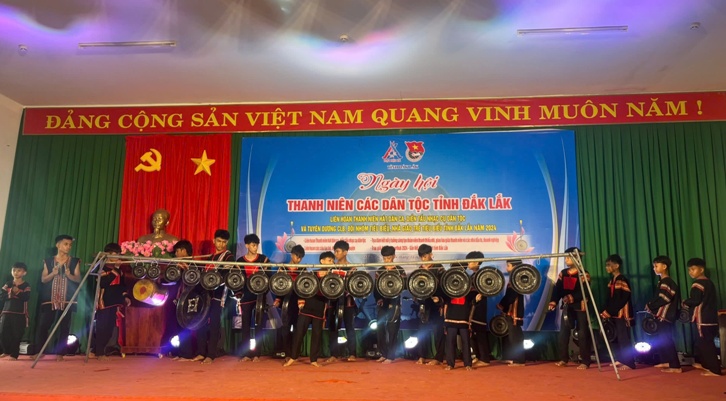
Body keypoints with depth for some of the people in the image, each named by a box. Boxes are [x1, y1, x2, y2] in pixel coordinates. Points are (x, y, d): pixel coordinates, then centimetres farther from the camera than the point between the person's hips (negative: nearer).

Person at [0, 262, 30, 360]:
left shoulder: (26, 286, -1)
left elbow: (26, 298, -14)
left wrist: (18, 292, -28)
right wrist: (9, 294, -17)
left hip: (20, 313, -4)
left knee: (16, 334, -3)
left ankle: (14, 354, 6)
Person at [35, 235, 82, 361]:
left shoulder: (75, 261, 7)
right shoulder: (48, 261, 10)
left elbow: (78, 279, 2)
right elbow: (43, 279, 6)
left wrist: (69, 275, -18)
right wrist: (53, 273, -12)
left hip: (67, 298, -1)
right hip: (50, 298, 1)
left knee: (64, 326, -2)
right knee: (43, 325, -3)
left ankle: (60, 353, 2)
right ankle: (39, 351, 9)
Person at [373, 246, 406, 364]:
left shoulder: (399, 270, -1)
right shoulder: (379, 271, 10)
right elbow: (375, 287, 10)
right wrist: (378, 298, -4)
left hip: (394, 303, -4)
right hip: (381, 303, 4)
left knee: (392, 330, -2)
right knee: (380, 329, 6)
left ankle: (391, 356, 6)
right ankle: (383, 354, 19)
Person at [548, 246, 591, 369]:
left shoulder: (583, 274, -6)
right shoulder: (563, 273, 10)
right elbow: (558, 288, 3)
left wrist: (572, 297, -28)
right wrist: (553, 301, -11)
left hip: (580, 307, -5)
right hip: (567, 306, 5)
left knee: (583, 334, -1)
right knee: (563, 333, 3)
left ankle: (585, 361, 7)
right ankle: (563, 359, 13)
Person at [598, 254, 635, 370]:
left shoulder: (622, 280, -13)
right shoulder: (612, 281, 14)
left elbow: (621, 300, -18)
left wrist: (608, 312, -18)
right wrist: (605, 311, 3)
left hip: (622, 314, -8)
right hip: (614, 314, 9)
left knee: (623, 338, -7)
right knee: (616, 338, 11)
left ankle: (629, 363, -3)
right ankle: (620, 360, 20)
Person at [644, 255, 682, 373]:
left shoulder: (666, 282, -15)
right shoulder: (663, 281, 15)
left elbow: (663, 299, -21)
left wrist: (650, 306, -11)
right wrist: (651, 306, 2)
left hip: (665, 316, -10)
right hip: (662, 315, 10)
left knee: (666, 340, -8)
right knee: (660, 340, 17)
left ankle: (675, 366, -5)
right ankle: (666, 362, 27)